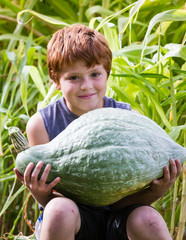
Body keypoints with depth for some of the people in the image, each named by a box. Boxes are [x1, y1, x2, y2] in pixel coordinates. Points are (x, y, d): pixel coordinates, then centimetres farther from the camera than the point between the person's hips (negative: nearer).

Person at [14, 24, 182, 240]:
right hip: (70, 222, 0)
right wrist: (40, 194, -29)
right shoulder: (42, 124, -8)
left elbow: (127, 200, -3)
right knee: (60, 209, -35)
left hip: (117, 222, 0)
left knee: (147, 219, -33)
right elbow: (51, 202, -6)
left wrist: (156, 192, -24)